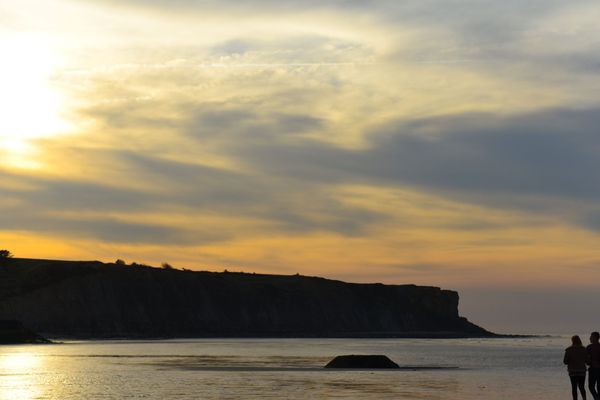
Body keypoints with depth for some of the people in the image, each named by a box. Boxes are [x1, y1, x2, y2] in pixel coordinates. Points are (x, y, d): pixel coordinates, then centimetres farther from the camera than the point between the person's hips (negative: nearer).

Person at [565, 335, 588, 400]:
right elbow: (587, 360, 1)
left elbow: (565, 362, -8)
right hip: (582, 371, 2)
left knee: (574, 387, 6)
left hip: (573, 371, -2)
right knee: (582, 387, 13)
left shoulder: (568, 350, -9)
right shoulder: (584, 350, -3)